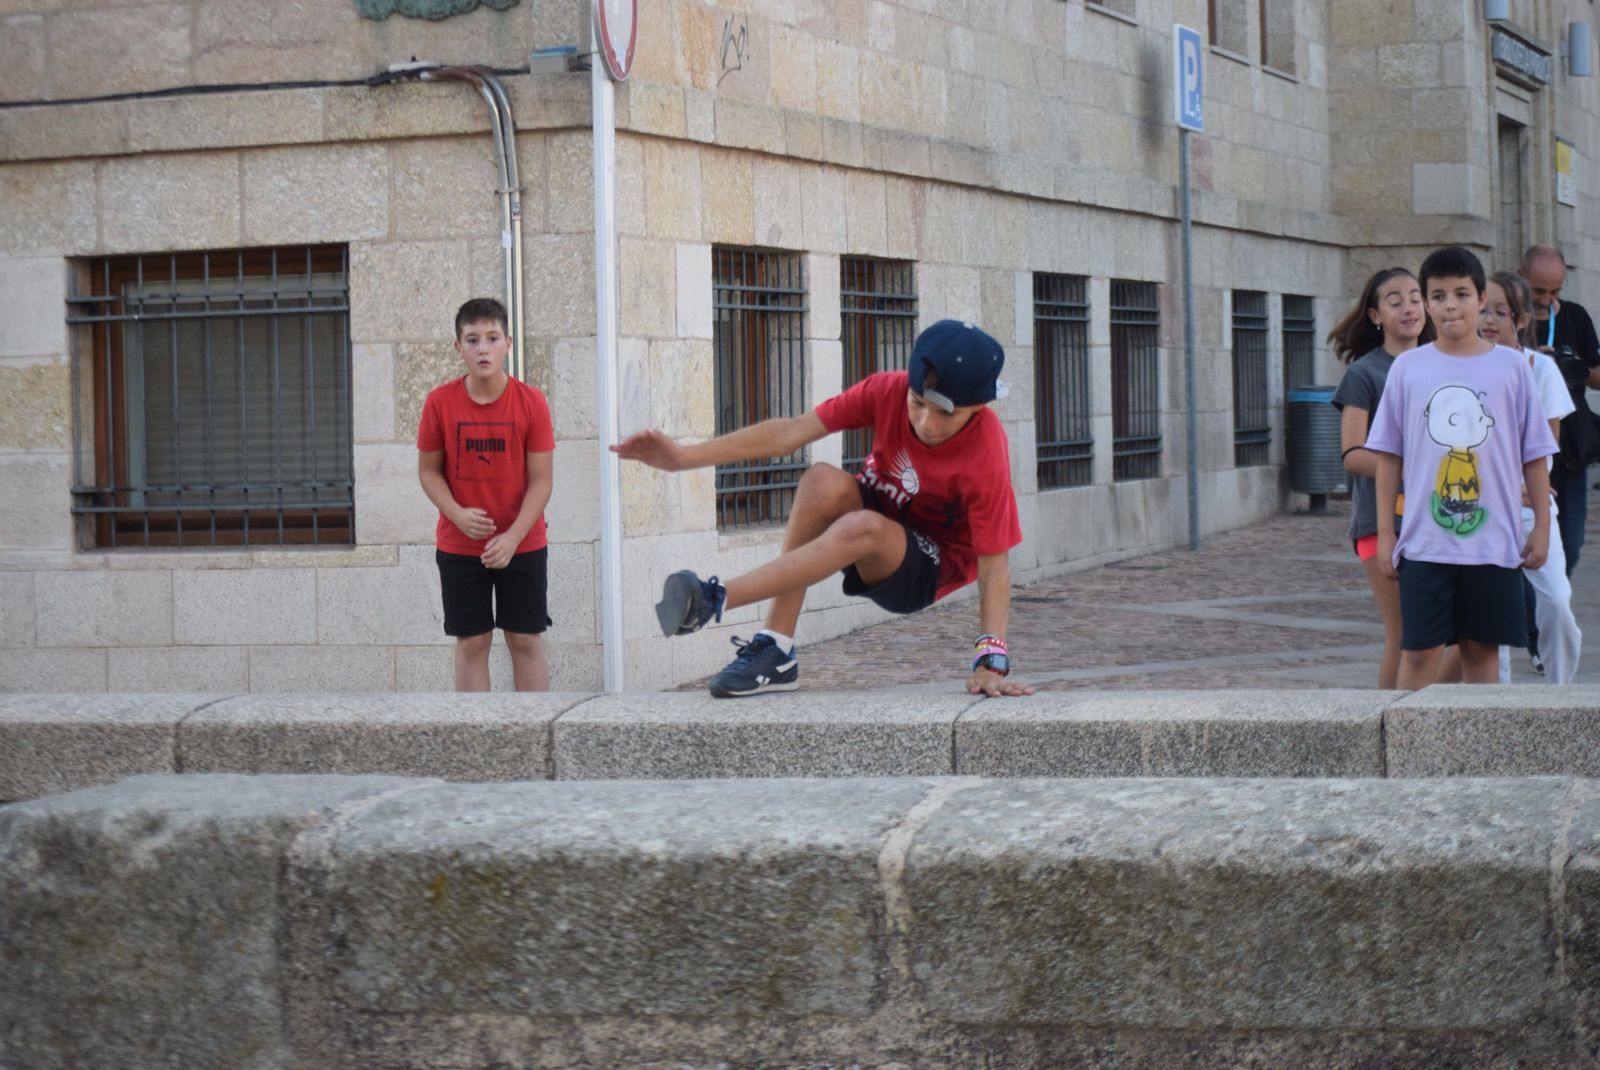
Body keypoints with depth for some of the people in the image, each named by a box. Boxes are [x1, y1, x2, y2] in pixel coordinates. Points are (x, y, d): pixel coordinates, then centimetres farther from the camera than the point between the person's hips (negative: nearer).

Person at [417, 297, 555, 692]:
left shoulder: (531, 402, -9)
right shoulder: (440, 402, -7)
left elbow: (540, 480, -8)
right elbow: (428, 470, 0)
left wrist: (513, 537, -19)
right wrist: (458, 515, -18)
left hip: (522, 545, -1)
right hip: (459, 549, 1)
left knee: (525, 641, 3)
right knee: (471, 643, 2)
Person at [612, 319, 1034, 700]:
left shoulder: (985, 454, -27)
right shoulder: (888, 391, -17)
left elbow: (994, 563, -26)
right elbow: (791, 431, -18)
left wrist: (991, 662, -34)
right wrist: (684, 456, -24)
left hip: (928, 570, -4)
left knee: (863, 526, -38)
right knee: (822, 482, -30)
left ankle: (714, 599, -36)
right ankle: (775, 652, -27)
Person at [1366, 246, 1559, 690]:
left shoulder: (1511, 366, 3)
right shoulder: (1408, 369, 3)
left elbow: (1534, 455, 6)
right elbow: (1389, 457, 5)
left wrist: (1542, 526, 3)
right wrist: (1385, 534, 3)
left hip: (1494, 541, 1)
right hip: (1424, 541, -1)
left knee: (1482, 648, 7)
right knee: (1419, 650, -4)